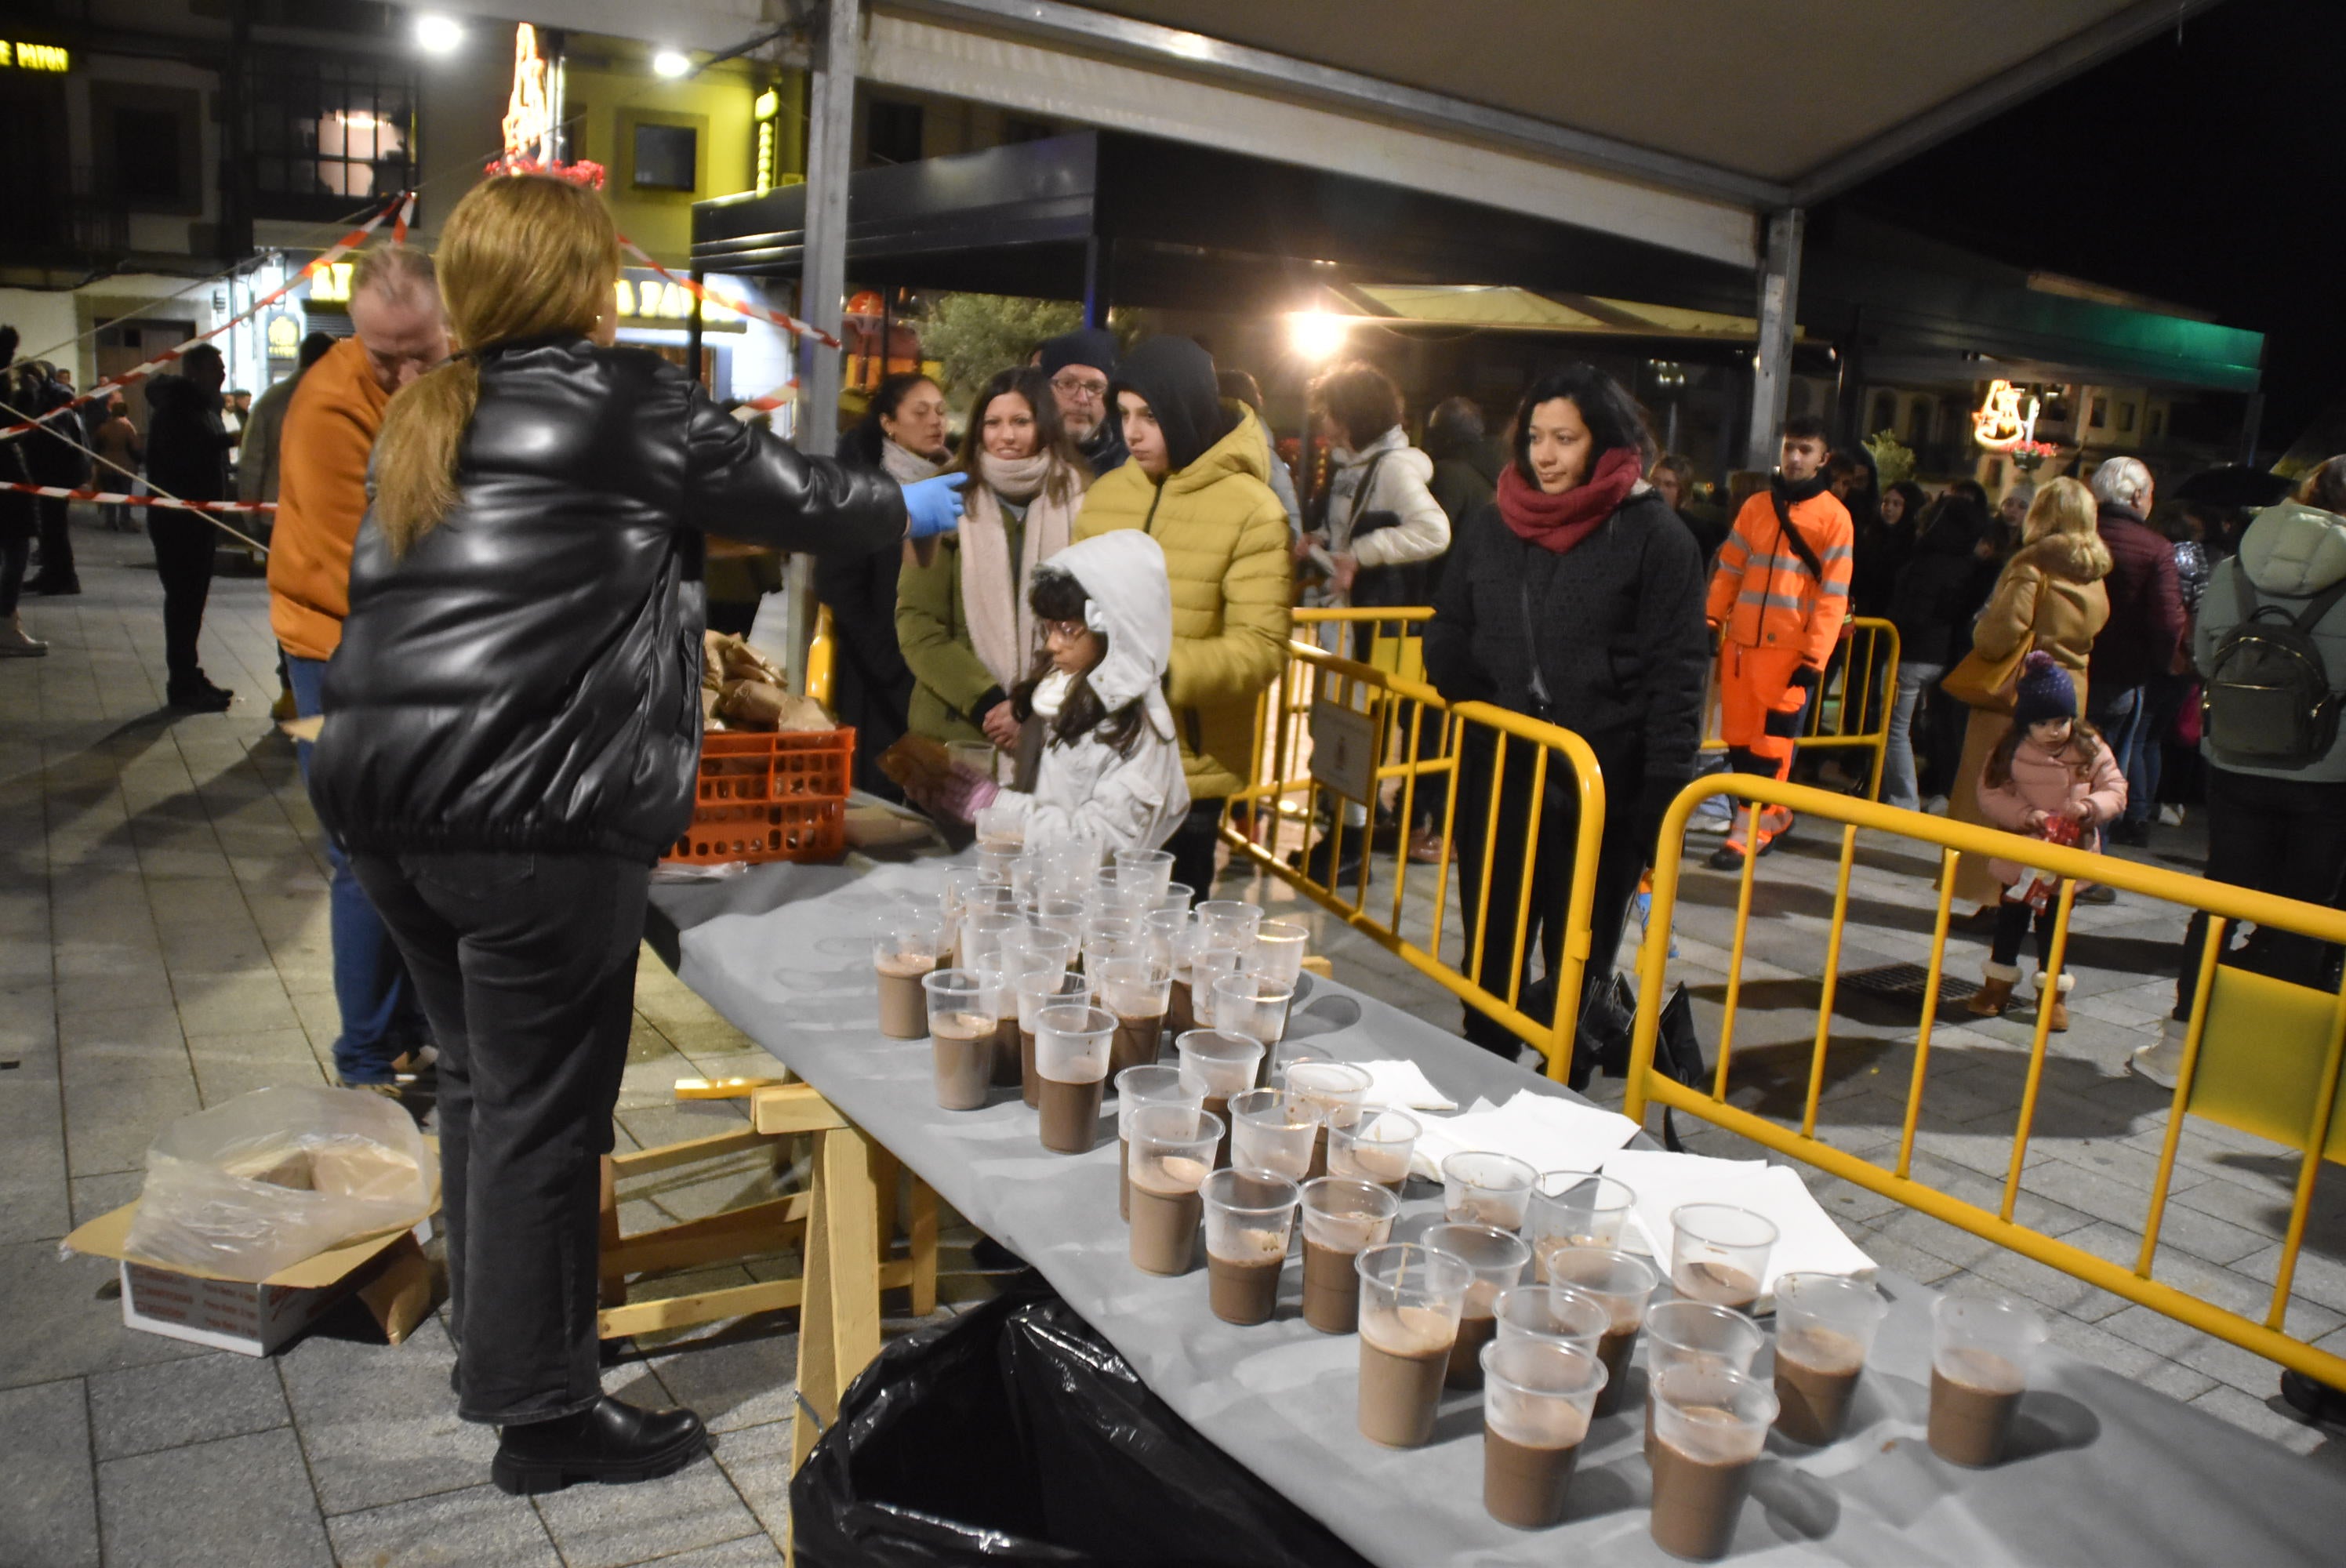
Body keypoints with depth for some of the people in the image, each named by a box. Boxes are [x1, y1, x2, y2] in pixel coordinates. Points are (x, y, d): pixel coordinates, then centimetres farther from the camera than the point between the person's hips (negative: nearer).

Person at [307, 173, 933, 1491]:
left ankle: (492, 1329, 40)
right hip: (533, 812, -8)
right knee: (541, 1107, 2)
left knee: (482, 1076, 22)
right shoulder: (619, 400, -4)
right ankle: (542, 1408, 16)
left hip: (383, 788, 8)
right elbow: (790, 494, 4)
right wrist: (907, 508, 22)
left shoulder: (428, 418, 17)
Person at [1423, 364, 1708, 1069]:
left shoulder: (1655, 535, -5)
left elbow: (1676, 675, -8)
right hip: (1498, 773, 5)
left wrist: (1661, 799, -14)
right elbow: (1447, 634, 17)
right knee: (1489, 956, 14)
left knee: (1578, 968, 8)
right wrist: (1480, 707, -2)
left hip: (1602, 782, -4)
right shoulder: (1490, 527, 9)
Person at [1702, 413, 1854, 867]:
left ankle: (1749, 830, 2)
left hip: (1790, 648, -5)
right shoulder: (1756, 506, 10)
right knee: (1739, 737, 9)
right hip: (1740, 641, 5)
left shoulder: (1834, 516, -3)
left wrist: (1814, 657, -12)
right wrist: (1712, 619, 1)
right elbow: (1729, 569, 13)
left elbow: (1832, 594, -7)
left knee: (1770, 741, -2)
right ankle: (1772, 814, 26)